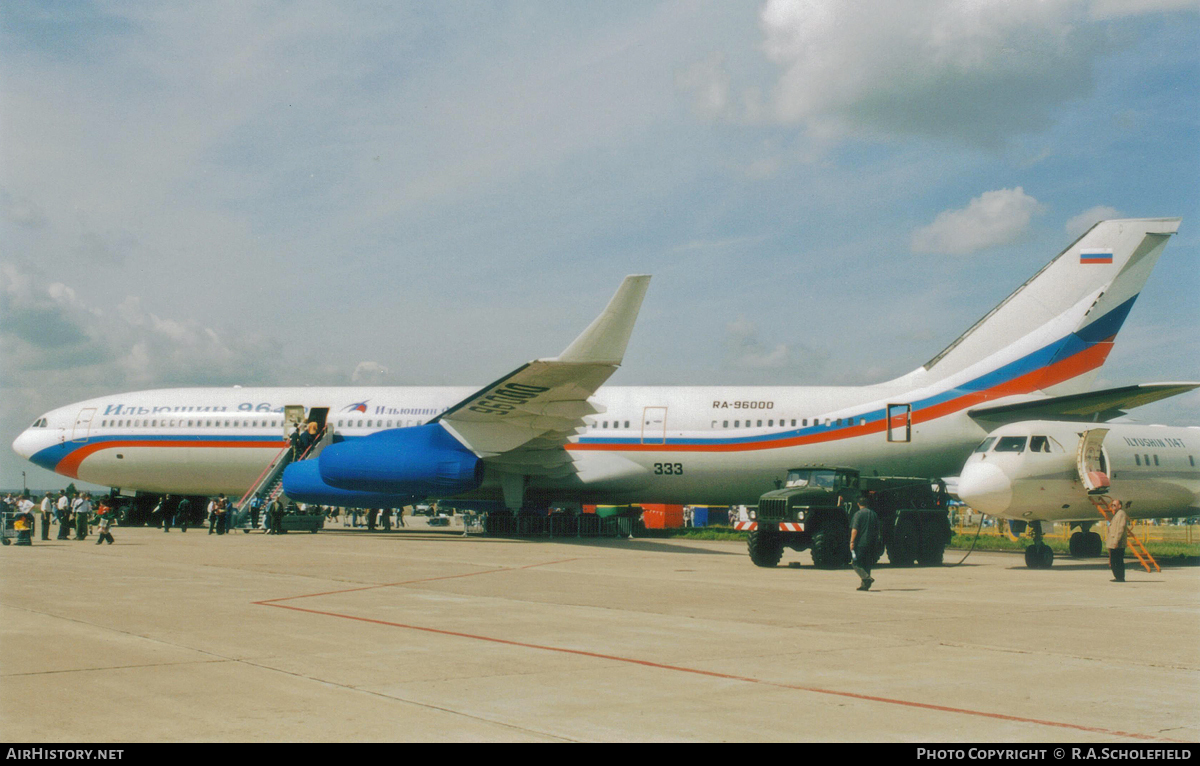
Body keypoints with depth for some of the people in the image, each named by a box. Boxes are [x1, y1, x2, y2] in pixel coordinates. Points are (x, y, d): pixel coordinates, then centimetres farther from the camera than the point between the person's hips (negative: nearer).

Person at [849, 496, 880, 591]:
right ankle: (865, 585, 9)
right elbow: (877, 529, 17)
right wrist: (875, 541, 25)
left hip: (860, 542, -6)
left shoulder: (858, 514, -6)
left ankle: (867, 578, -19)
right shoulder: (873, 514, 12)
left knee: (855, 563, -3)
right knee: (867, 564, 11)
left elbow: (854, 529, -15)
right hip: (871, 544, 6)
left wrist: (852, 542, -15)